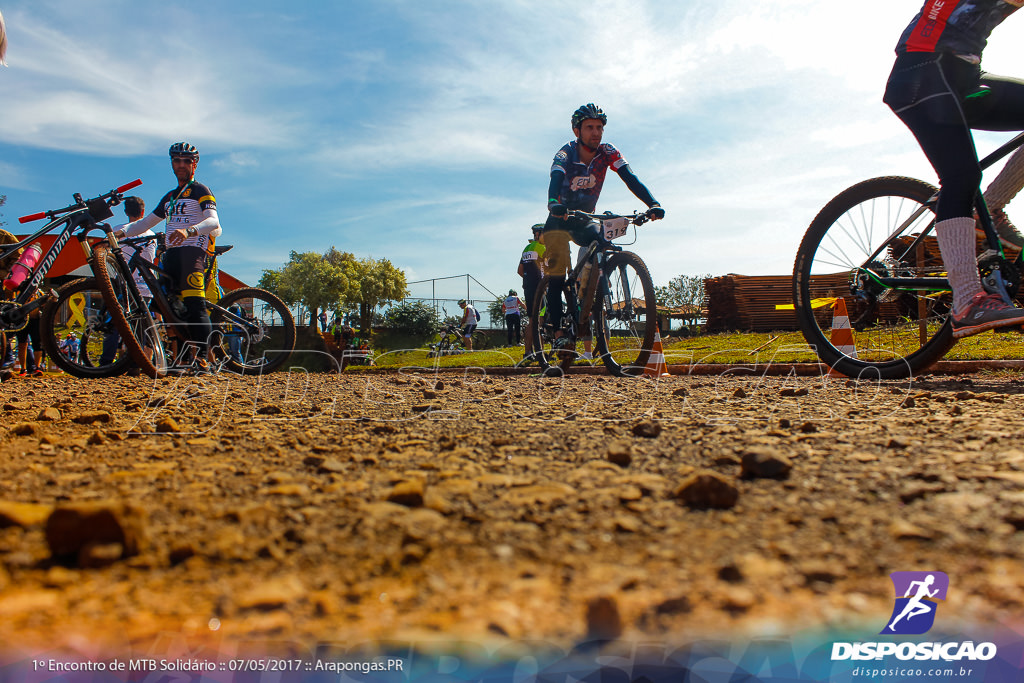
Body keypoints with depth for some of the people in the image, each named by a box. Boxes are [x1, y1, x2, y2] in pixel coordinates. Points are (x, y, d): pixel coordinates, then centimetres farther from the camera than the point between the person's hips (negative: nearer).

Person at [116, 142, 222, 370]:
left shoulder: (200, 191, 3)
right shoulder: (170, 197, 28)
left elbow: (213, 222, -15)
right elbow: (145, 223, 29)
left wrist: (188, 231, -33)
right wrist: (120, 232, 12)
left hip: (193, 250, -8)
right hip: (171, 254, 8)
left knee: (194, 304, -19)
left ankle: (201, 359, -24)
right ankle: (180, 358, 6)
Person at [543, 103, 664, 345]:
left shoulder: (607, 153, -11)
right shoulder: (566, 153, -19)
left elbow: (630, 178, -23)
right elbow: (556, 179, -38)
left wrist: (653, 204, -39)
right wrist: (553, 203, -61)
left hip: (586, 219, 3)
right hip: (560, 217, -3)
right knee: (557, 270, -15)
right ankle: (558, 330, -11)